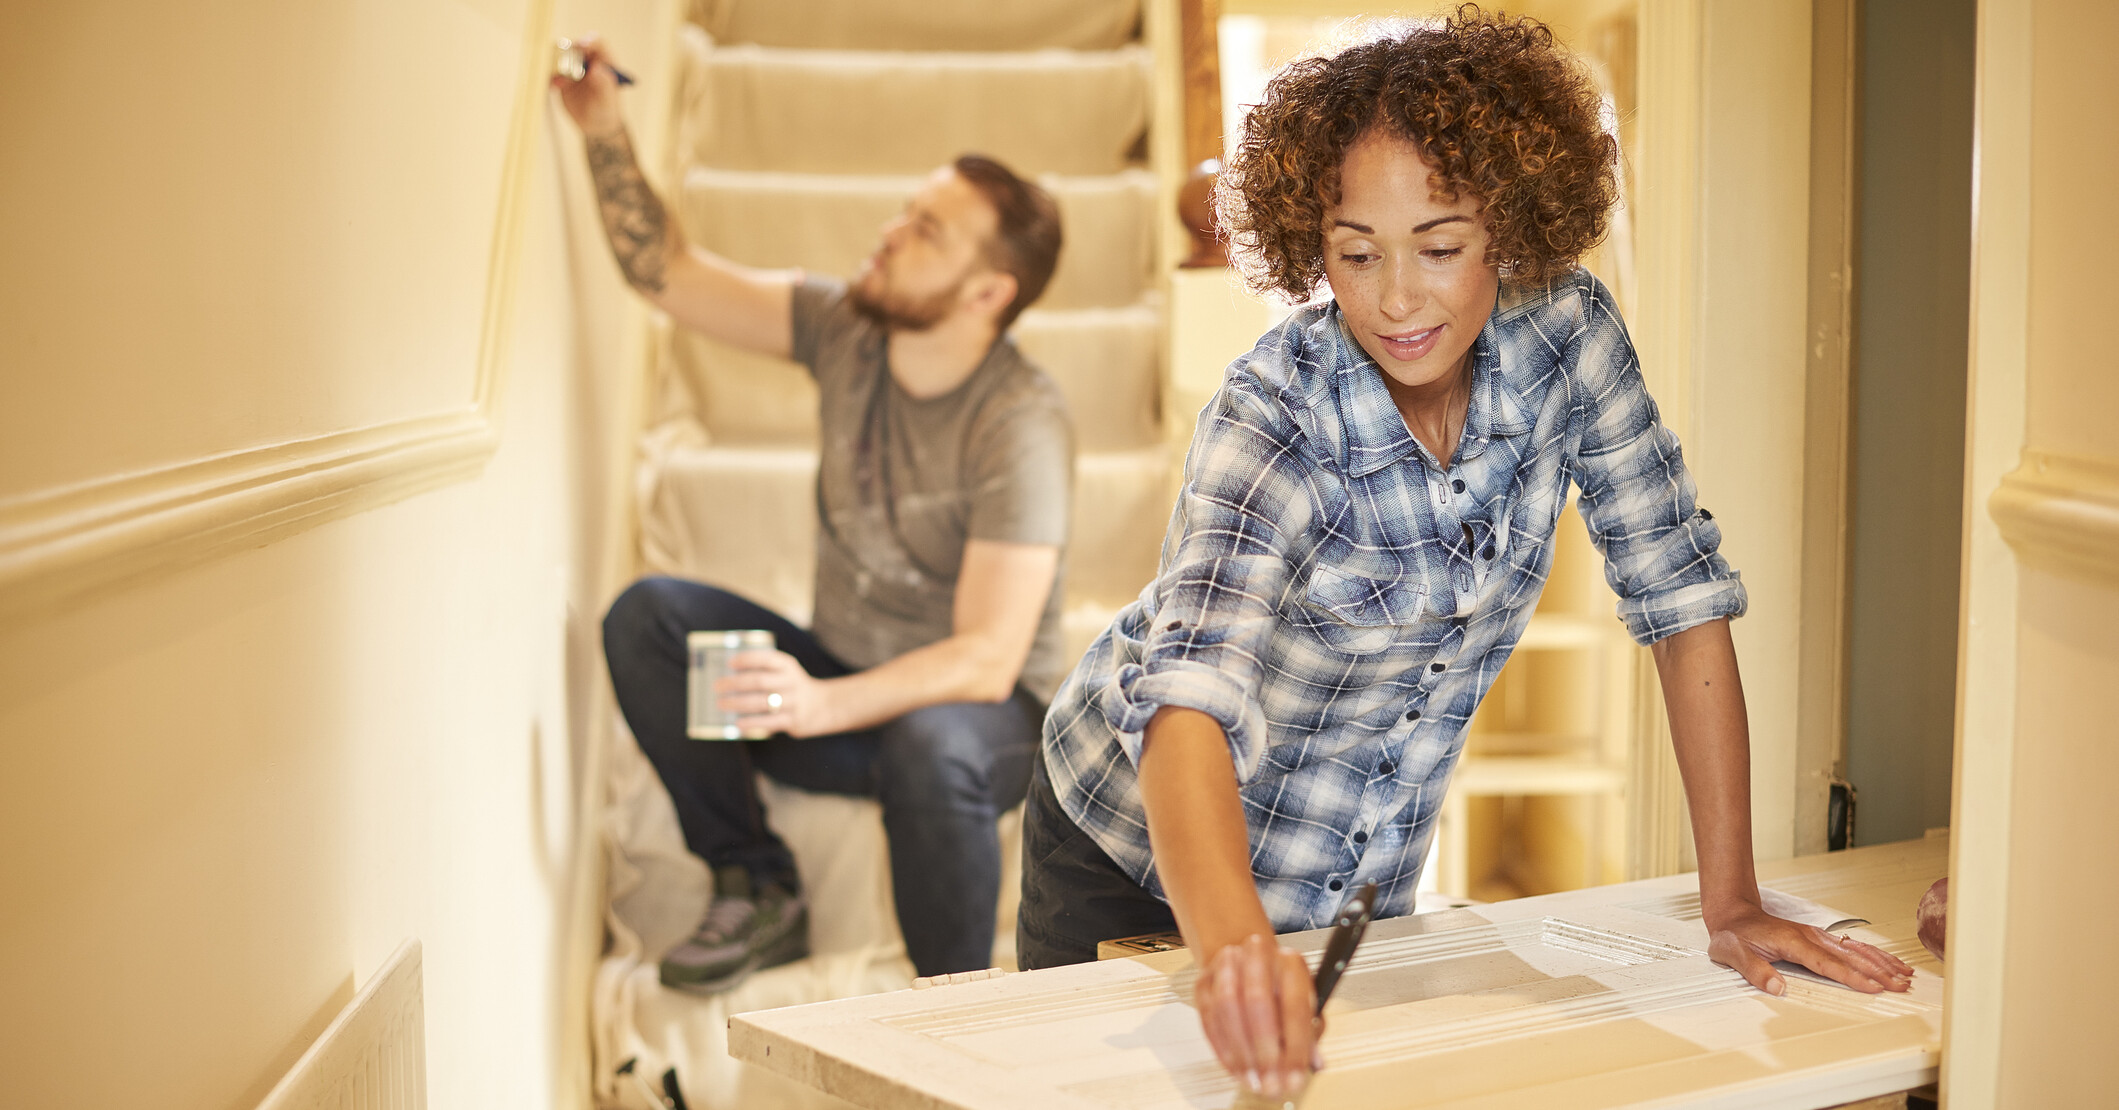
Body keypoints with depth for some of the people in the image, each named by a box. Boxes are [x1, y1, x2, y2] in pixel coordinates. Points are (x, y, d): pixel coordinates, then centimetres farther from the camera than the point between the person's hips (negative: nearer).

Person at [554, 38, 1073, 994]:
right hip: (840, 688, 6)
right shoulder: (847, 331, -5)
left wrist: (823, 706, -44)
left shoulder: (1021, 424, -24)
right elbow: (667, 273, 3)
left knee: (928, 743, -41)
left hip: (973, 711, -6)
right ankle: (757, 891, -3)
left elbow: (988, 659, -30)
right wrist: (605, 132, -10)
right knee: (647, 616, -14)